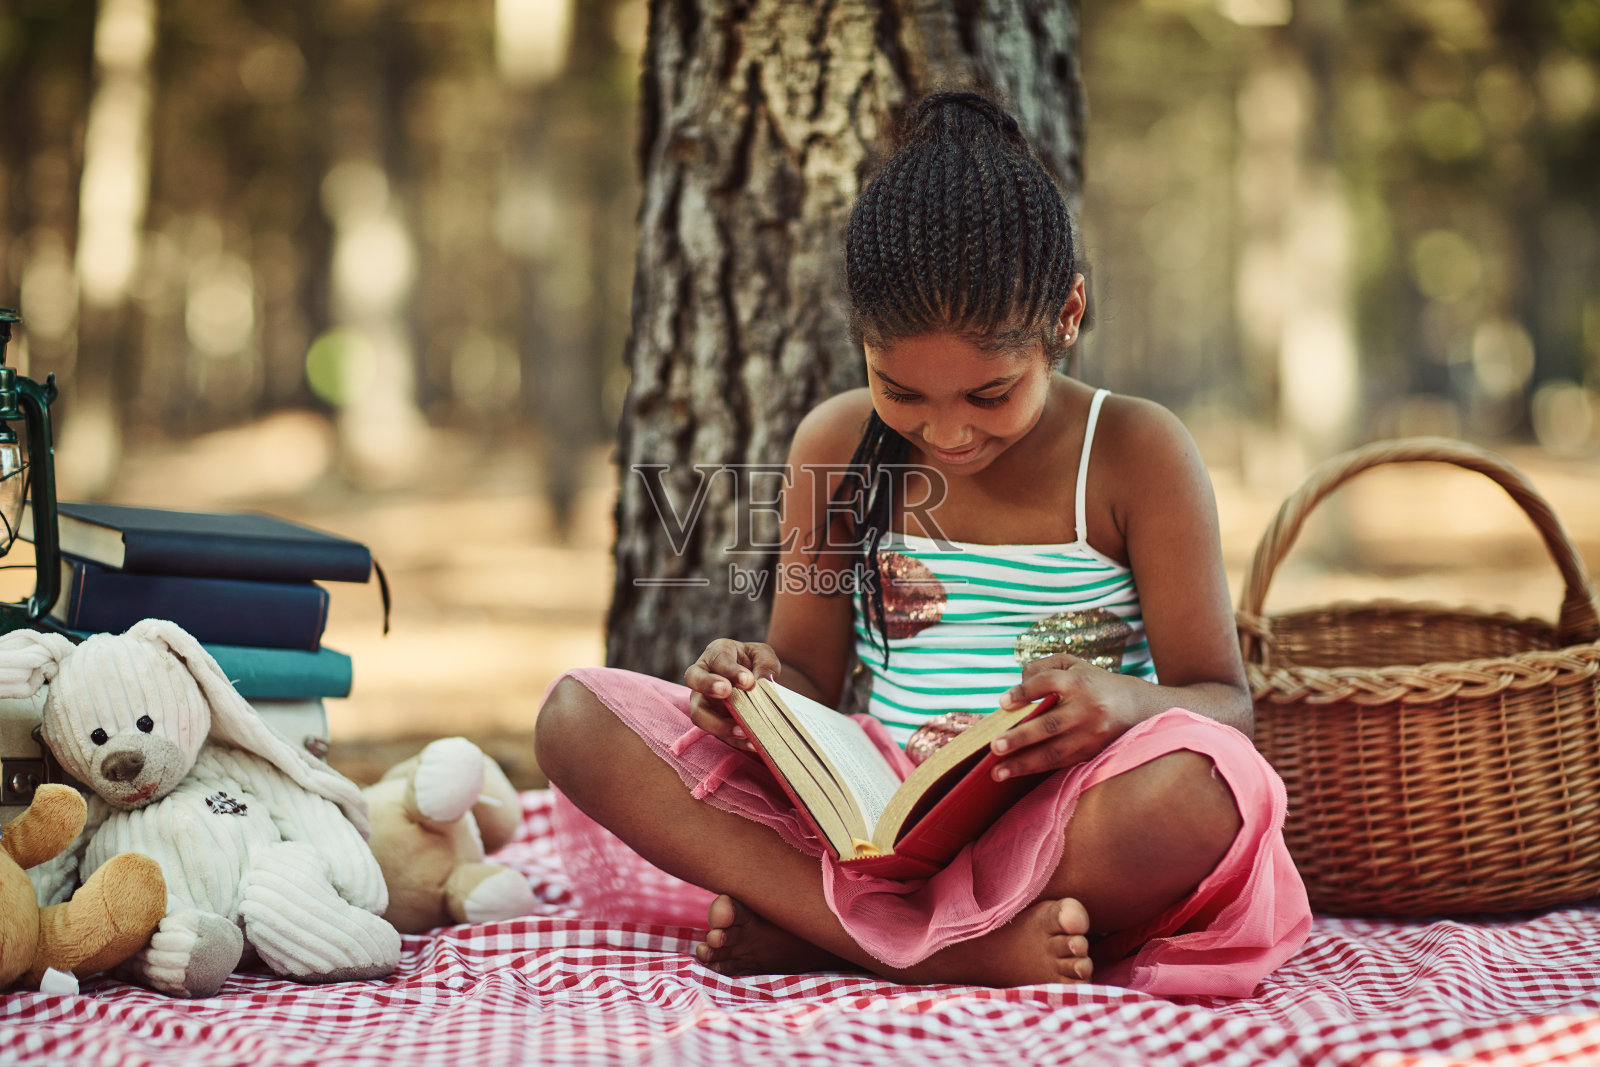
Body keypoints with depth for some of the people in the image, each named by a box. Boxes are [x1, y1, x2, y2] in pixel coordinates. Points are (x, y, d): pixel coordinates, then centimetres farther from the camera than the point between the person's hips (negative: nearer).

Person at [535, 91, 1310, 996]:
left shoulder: (1137, 455, -4)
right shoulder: (838, 445, 5)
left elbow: (1224, 706, -3)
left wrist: (1127, 702, -27)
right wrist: (759, 684, -12)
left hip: (1051, 834, -3)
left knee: (1193, 786, -39)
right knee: (579, 715, -14)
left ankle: (810, 928, -21)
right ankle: (961, 950, -27)